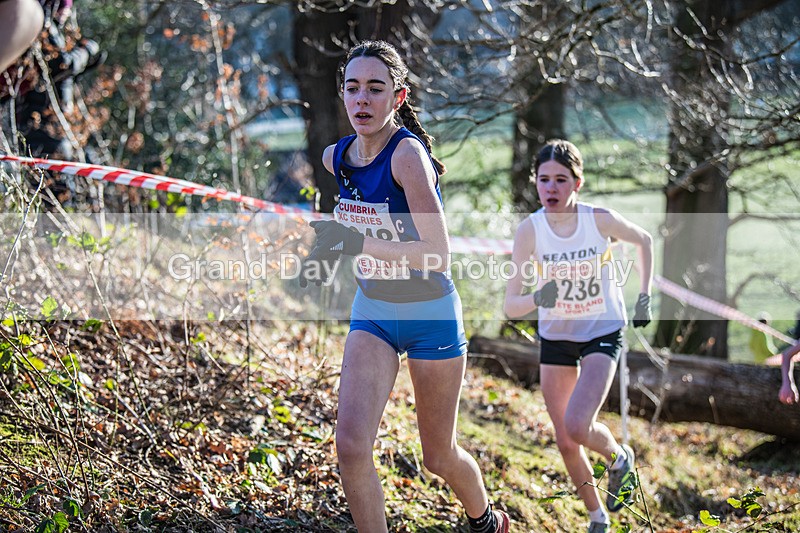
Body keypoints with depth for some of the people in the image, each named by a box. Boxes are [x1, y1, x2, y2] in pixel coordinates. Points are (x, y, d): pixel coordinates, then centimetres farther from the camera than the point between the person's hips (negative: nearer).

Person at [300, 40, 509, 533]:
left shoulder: (407, 152, -23)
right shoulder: (335, 156, -3)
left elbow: (438, 253, -34)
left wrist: (360, 244, -38)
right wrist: (325, 250, 16)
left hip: (430, 313, -5)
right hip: (371, 311, 5)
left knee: (438, 456, 11)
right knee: (351, 444, -16)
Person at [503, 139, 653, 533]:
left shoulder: (600, 220, -19)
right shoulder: (529, 230, -17)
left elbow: (643, 241, 4)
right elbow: (510, 305, -17)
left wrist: (644, 297, 2)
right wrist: (537, 299, -37)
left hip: (602, 334, -2)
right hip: (555, 338, 2)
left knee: (577, 426, -22)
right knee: (565, 442, 7)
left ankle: (620, 456, 12)